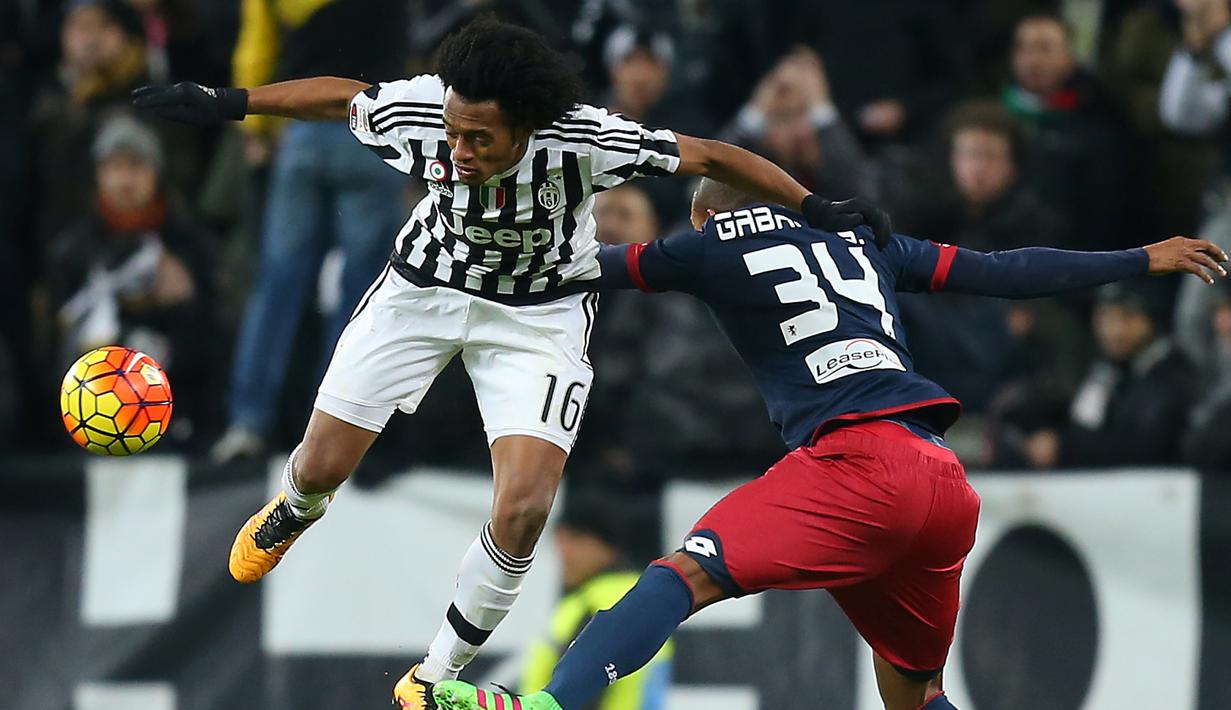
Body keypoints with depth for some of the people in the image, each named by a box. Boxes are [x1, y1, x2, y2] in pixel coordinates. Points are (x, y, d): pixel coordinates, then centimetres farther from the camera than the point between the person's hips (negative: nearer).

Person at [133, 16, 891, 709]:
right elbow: (339, 96, -8)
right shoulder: (417, 113, -29)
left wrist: (815, 207, -22)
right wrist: (227, 104, -1)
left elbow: (710, 156, -24)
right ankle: (293, 510, 49)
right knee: (324, 466, 7)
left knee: (523, 510, -16)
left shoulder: (583, 140, -35)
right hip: (426, 284, 2)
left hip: (539, 313, -2)